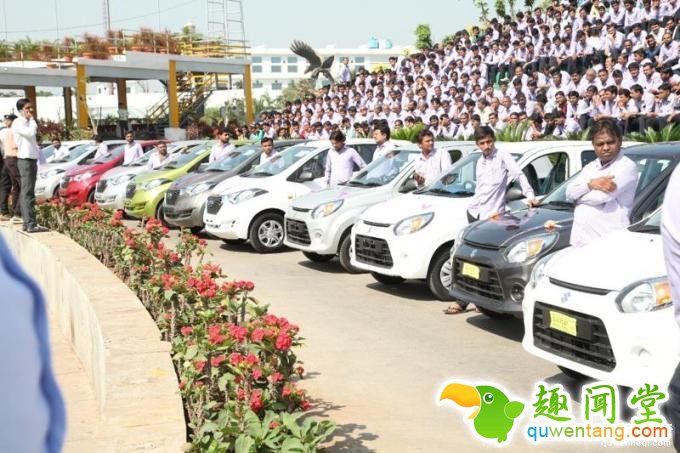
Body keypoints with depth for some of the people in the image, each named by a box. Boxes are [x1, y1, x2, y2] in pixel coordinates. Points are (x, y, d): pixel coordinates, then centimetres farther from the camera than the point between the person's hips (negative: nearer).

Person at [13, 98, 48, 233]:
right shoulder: (18, 123, -9)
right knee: (28, 193, -13)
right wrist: (32, 119, -12)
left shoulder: (28, 122, 19)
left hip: (32, 159, 9)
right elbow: (31, 133, -25)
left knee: (26, 192, 11)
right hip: (25, 160, -9)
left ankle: (27, 222, 14)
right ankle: (31, 224, -18)